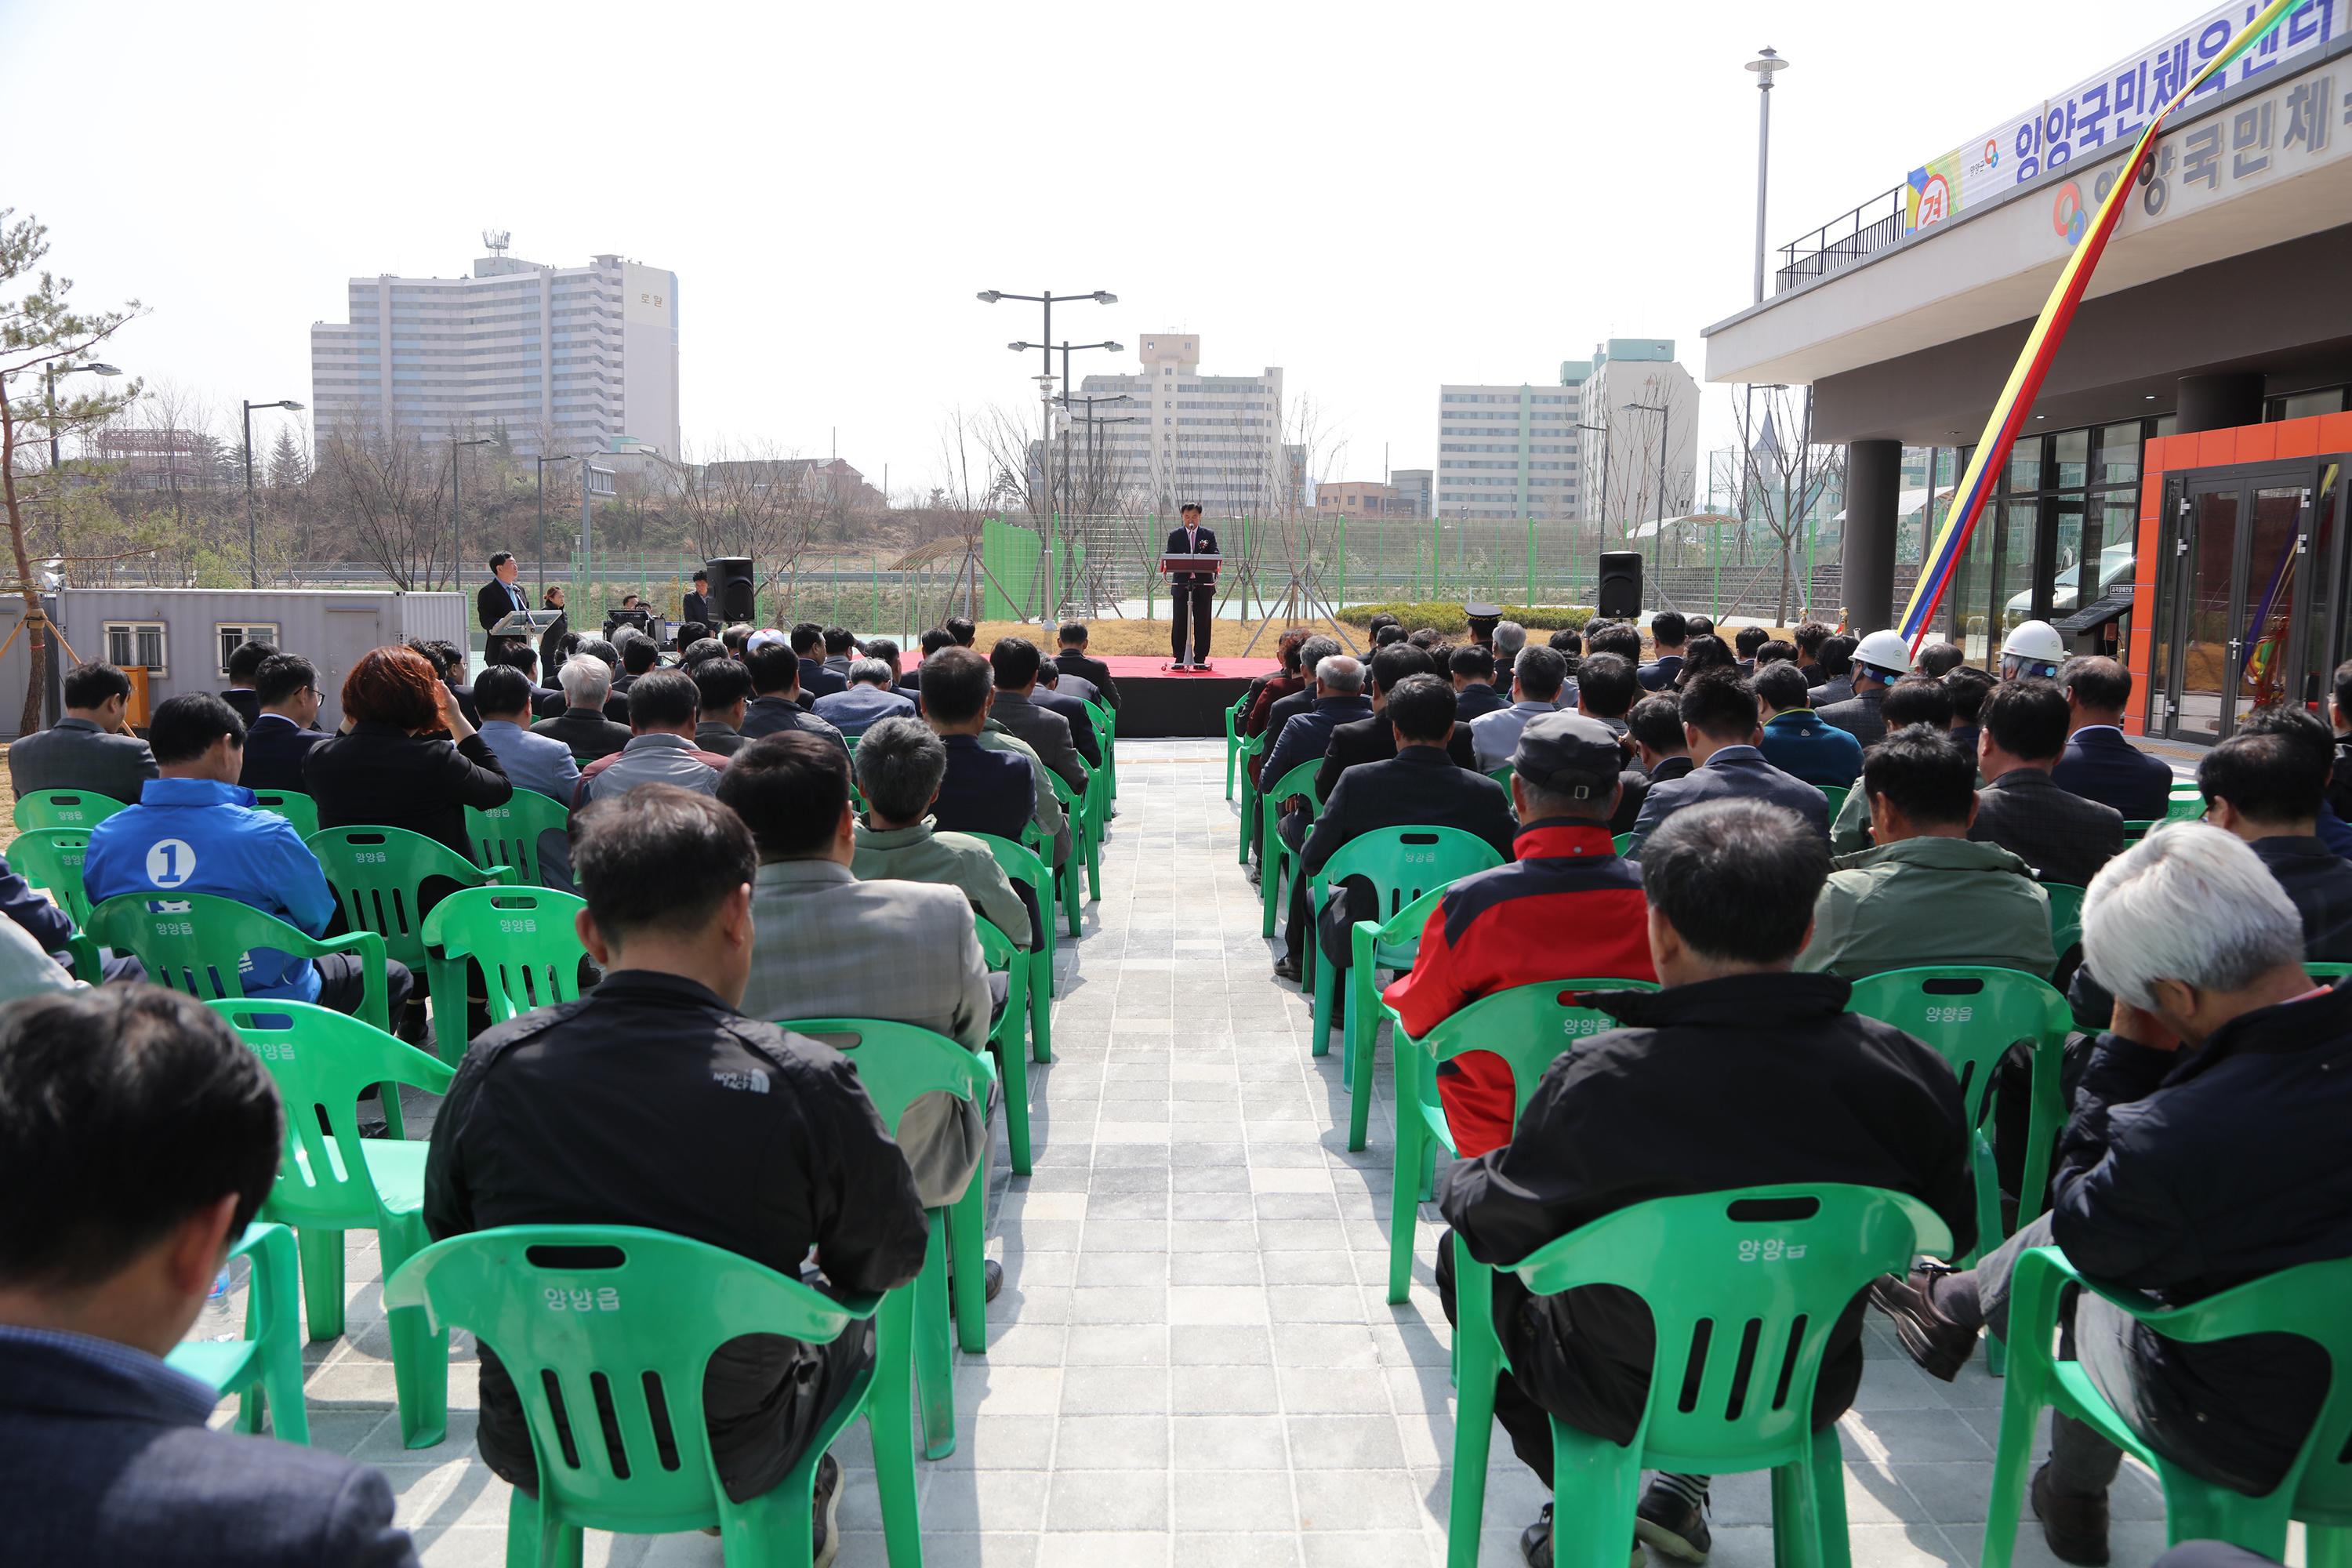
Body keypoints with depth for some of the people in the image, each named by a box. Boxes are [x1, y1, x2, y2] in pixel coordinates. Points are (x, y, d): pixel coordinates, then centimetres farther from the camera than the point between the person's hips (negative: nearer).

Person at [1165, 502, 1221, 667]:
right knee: (1179, 623, 1)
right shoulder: (1174, 535, 8)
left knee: (1202, 624, 1)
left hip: (1203, 587, 0)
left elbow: (1216, 556, 0)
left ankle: (1200, 659, 7)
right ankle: (1179, 658, 9)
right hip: (1181, 586, 0)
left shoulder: (1209, 534, 9)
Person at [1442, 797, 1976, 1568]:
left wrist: (1458, 1179, 11)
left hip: (1626, 1396, -4)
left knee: (1466, 1256, 22)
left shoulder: (1601, 1080, -30)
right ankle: (1683, 1490, 35)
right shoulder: (1909, 1071, -21)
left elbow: (1493, 1226, -12)